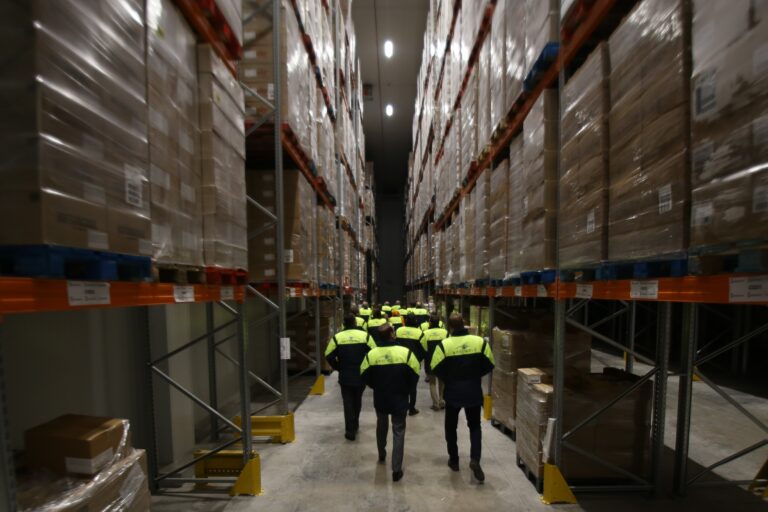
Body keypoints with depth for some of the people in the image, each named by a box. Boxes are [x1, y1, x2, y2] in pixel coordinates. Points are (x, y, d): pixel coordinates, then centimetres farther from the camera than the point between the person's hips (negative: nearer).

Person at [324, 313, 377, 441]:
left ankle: (350, 430, 7)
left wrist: (338, 368, 4)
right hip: (361, 376, 2)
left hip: (345, 376, -1)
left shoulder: (337, 337, -8)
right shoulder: (365, 336, -8)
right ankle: (355, 425, 38)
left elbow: (329, 356, -9)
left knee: (348, 403, 10)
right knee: (357, 401, 22)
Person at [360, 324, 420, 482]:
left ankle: (382, 455, 47)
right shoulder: (406, 352, -18)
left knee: (381, 426, 27)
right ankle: (397, 470, 14)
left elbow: (365, 377, -4)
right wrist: (406, 390, 7)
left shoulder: (371, 354, -14)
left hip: (380, 398, 2)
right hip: (400, 399, -2)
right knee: (398, 432, 12)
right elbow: (414, 376, -10)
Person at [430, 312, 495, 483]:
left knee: (451, 427, 19)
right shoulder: (480, 342, -10)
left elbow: (436, 369, -12)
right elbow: (489, 365, -1)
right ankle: (475, 459, 5)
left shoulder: (444, 345, -16)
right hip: (474, 391, 2)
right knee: (475, 426, 20)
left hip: (453, 392, -1)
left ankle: (454, 460, 29)